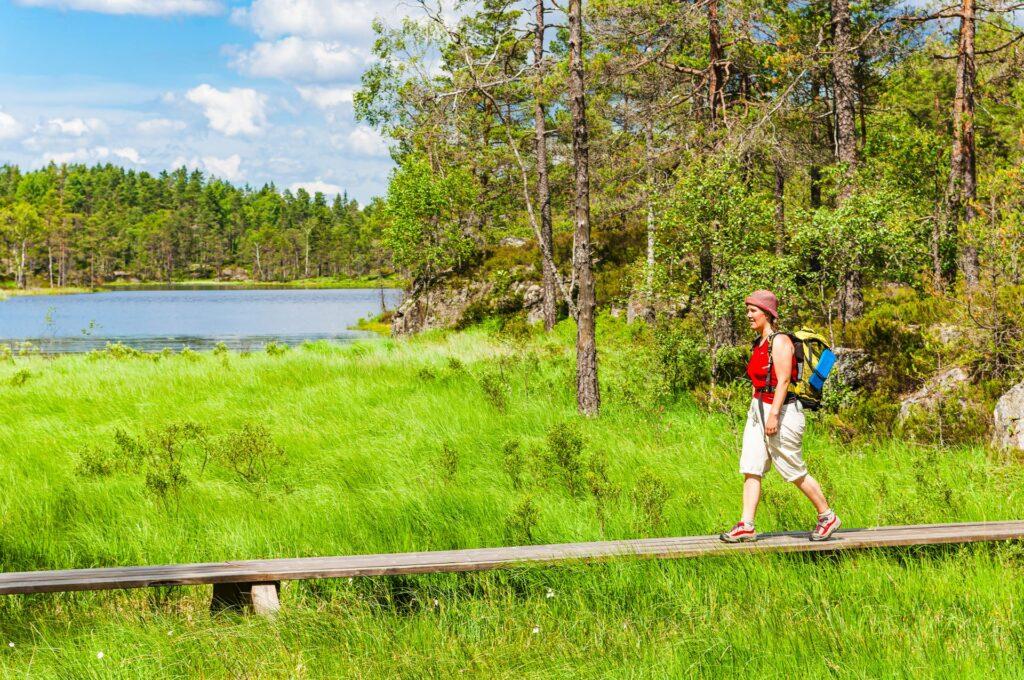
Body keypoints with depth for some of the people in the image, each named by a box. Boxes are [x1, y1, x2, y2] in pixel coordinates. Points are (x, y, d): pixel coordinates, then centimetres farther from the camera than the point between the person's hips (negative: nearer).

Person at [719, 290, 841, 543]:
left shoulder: (780, 342, -13)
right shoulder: (759, 343, 13)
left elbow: (783, 381, -20)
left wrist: (773, 415, -26)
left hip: (781, 411, -9)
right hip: (758, 410, 9)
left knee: (795, 472, 1)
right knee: (750, 469, 0)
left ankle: (827, 517, 16)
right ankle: (746, 526, -1)